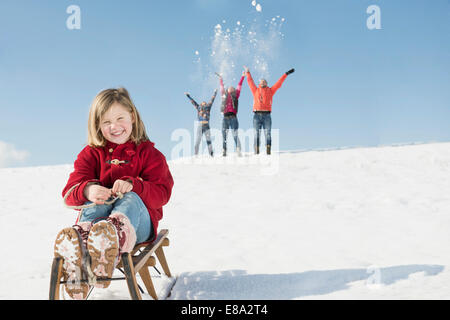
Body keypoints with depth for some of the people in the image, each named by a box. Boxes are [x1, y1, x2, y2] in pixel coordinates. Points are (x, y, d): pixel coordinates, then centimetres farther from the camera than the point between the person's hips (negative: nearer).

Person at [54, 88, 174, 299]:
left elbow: (162, 193, -4)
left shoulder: (148, 153, 11)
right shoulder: (91, 154, 15)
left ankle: (118, 234, -70)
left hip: (138, 221, -1)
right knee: (95, 202, -32)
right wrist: (87, 190, -26)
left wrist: (132, 185, -24)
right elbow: (69, 193, 0)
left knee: (131, 199, -33)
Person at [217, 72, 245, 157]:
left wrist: (242, 77, 28)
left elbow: (239, 86, 22)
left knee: (235, 135, -11)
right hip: (225, 117, 2)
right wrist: (221, 79, 46)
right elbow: (222, 87, 34)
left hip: (233, 117, -2)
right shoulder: (224, 95, 21)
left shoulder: (235, 95, 17)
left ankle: (238, 151, -18)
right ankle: (224, 151, 1)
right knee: (224, 136, -1)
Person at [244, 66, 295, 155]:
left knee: (267, 134, -9)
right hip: (257, 115, 1)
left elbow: (279, 83, 20)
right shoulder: (255, 90, 19)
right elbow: (250, 81, 30)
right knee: (256, 134, -5)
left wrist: (286, 74, 23)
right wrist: (247, 73, 39)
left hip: (266, 115, -1)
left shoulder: (270, 91, 17)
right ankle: (256, 152, -7)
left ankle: (268, 152, -14)